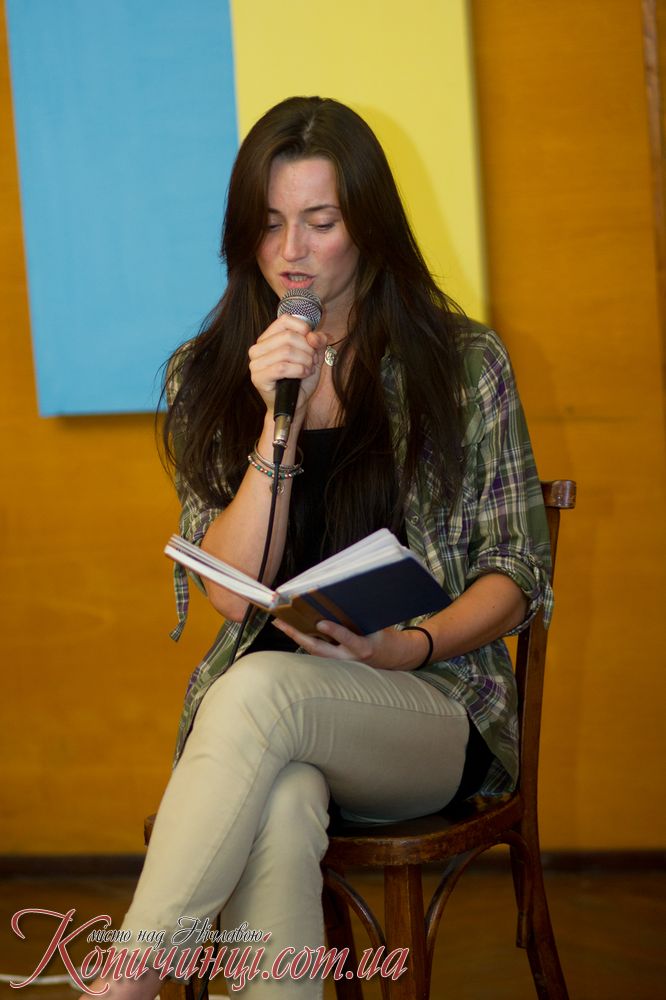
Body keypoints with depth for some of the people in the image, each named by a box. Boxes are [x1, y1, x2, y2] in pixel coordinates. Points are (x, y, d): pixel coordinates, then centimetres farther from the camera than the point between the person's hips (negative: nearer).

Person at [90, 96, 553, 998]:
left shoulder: (464, 362, 4)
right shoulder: (204, 379, 9)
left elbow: (517, 575, 5)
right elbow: (233, 594, 0)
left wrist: (408, 646, -15)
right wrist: (279, 420, -11)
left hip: (436, 708, -1)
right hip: (259, 709, 1)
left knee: (262, 688, -35)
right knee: (278, 808, -37)